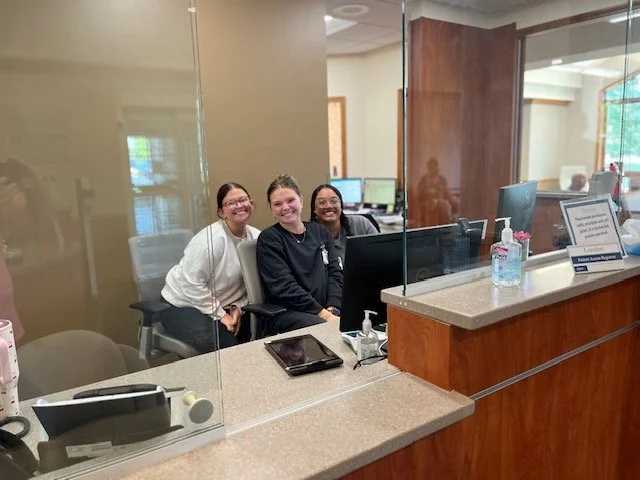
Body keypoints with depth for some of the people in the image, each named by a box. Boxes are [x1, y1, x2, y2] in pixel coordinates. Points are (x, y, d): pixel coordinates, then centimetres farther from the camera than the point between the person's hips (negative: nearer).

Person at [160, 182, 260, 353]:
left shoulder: (256, 237, -4)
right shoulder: (211, 239, -25)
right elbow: (192, 284, -25)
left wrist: (237, 307, -11)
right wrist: (221, 315, -19)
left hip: (220, 305, 6)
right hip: (182, 305, -6)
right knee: (225, 344, -28)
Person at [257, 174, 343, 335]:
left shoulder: (320, 231, 17)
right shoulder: (268, 239, 2)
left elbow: (335, 273, 8)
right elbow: (284, 287, -9)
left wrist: (332, 308, -10)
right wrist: (323, 314, -17)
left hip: (327, 309, 5)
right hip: (286, 313, -5)